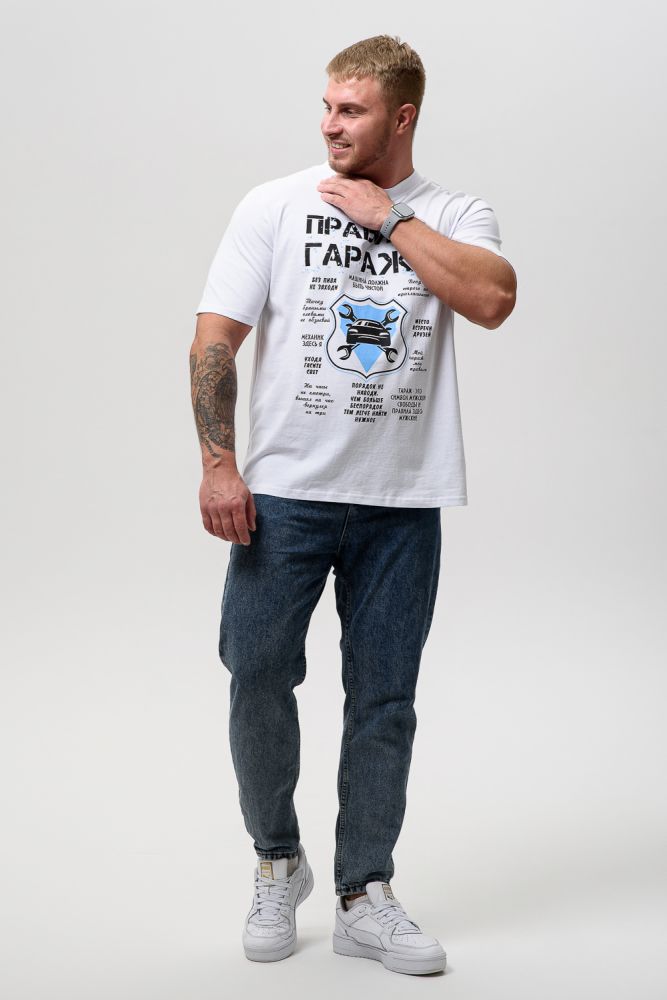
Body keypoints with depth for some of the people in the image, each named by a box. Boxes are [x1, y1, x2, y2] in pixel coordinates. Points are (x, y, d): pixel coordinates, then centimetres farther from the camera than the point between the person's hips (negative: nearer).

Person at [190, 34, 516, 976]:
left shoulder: (456, 217, 5)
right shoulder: (274, 206, 3)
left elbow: (493, 298, -17)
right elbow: (215, 339, -1)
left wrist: (389, 218, -11)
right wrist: (217, 463, -10)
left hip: (403, 505, 1)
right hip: (282, 494, 0)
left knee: (384, 701, 7)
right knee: (258, 679, 1)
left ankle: (364, 897, 21)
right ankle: (277, 864, 25)